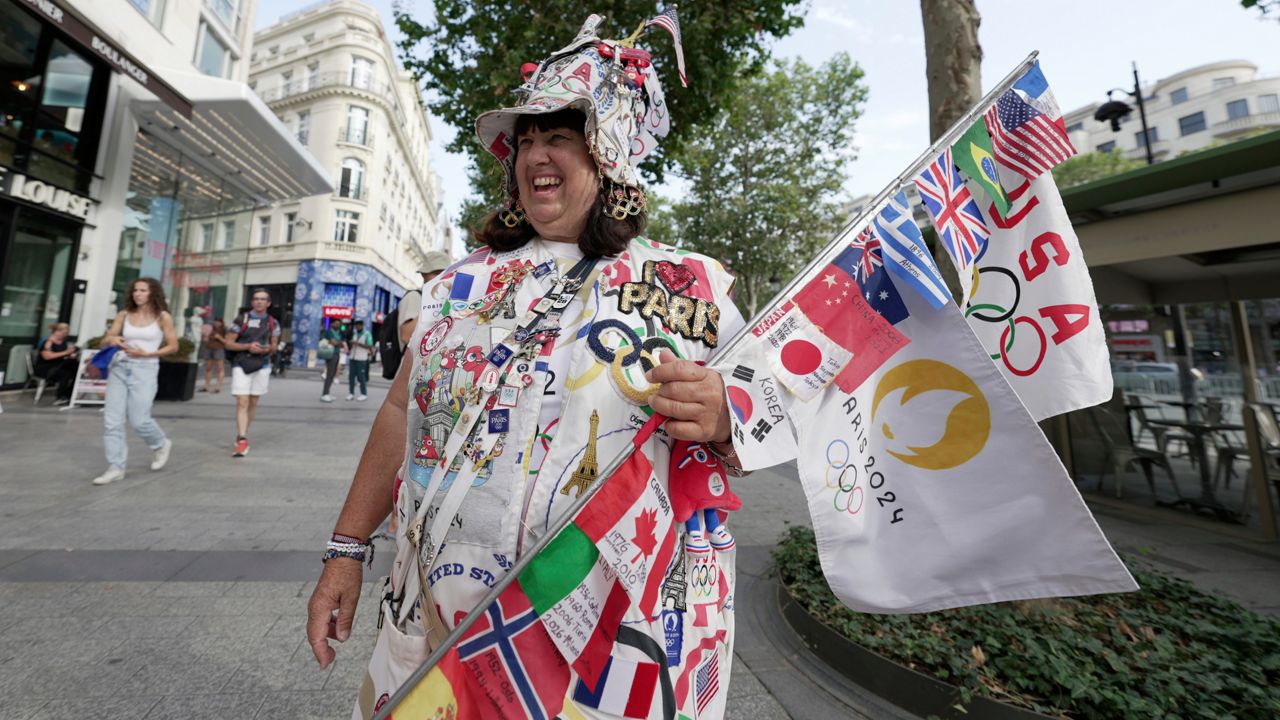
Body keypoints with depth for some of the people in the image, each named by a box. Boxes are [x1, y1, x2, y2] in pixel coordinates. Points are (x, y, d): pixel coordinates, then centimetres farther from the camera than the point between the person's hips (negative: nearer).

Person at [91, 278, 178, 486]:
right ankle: (115, 468, 7)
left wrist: (147, 353, -12)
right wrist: (111, 339, -16)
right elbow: (104, 342, 6)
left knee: (138, 420, -3)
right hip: (119, 368, 4)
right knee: (111, 420, -1)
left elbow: (173, 346, 0)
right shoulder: (124, 315, 7)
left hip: (145, 370, -4)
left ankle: (161, 445, 27)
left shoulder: (162, 317, -2)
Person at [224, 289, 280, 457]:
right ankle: (242, 440, -13)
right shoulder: (242, 319, -1)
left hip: (262, 366, 3)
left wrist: (267, 349, -8)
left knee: (253, 403, 10)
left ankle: (242, 435, 26)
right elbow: (229, 343, 0)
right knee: (242, 403, -10)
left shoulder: (272, 323, 7)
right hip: (241, 365, -3)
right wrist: (248, 346, -17)